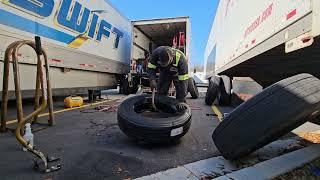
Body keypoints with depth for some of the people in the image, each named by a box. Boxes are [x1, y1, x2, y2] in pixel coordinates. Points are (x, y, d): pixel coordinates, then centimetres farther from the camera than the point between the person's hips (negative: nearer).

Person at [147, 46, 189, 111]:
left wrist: (181, 101, -42)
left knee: (181, 91, -14)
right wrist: (152, 80, -43)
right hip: (164, 73, 3)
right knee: (160, 92, 2)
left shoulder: (181, 59, -42)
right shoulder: (156, 53, -36)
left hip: (178, 74, -2)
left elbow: (183, 81, -41)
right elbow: (151, 68, -22)